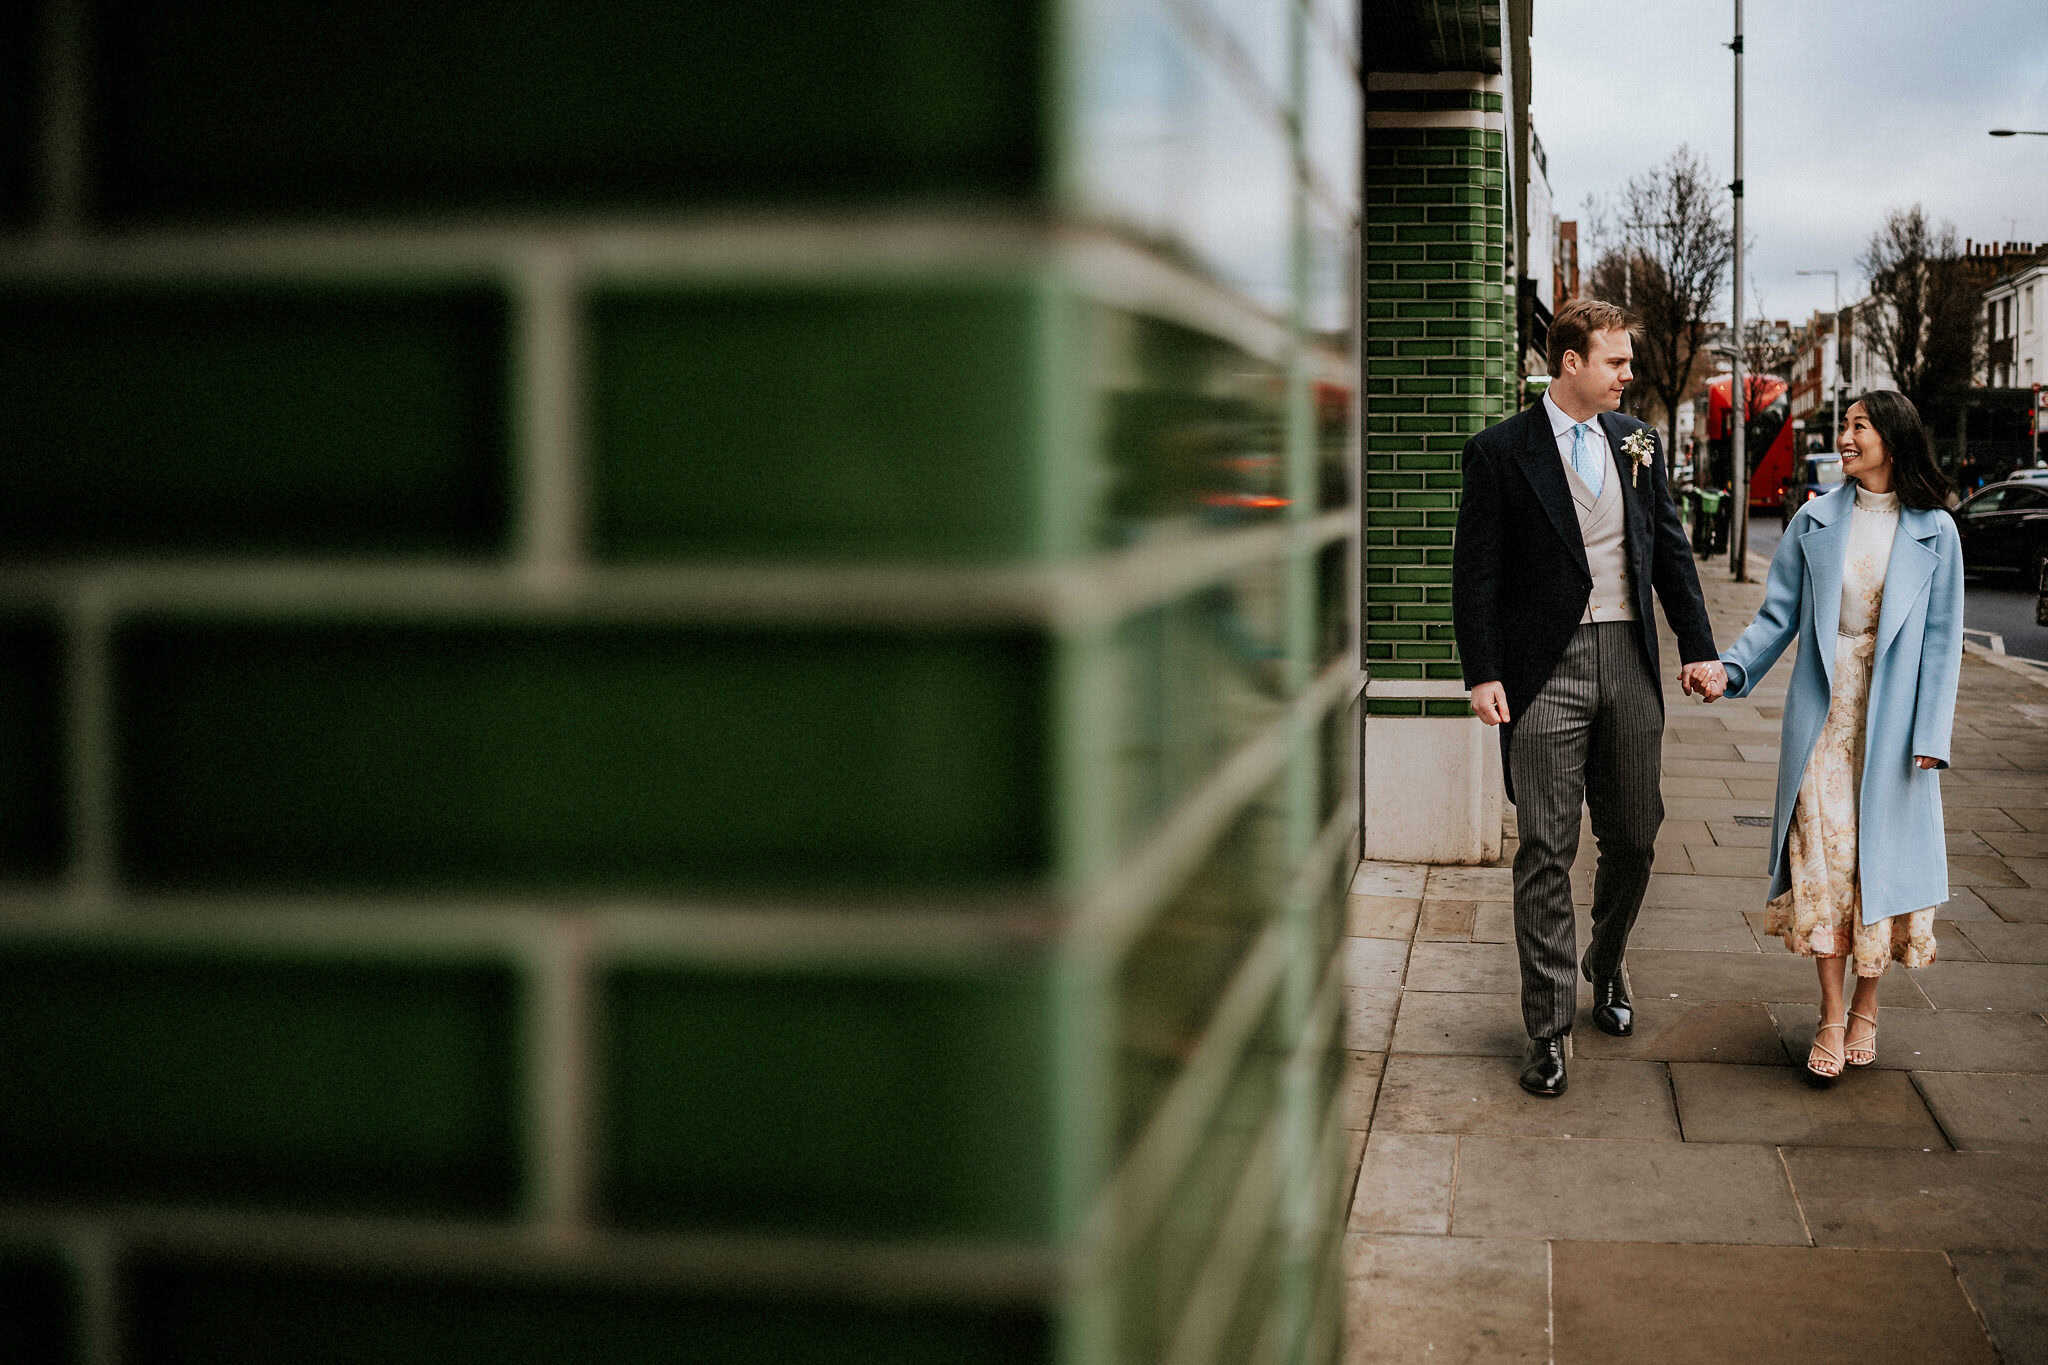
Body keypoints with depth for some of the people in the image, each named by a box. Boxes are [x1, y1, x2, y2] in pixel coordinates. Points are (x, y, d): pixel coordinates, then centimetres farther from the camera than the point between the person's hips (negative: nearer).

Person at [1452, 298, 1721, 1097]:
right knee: (1547, 852, -2)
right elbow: (1476, 573, -4)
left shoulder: (1638, 442, 10)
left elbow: (1670, 550, 14)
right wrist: (1482, 674, -11)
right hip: (1546, 669, -4)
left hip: (1628, 663, 4)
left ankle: (1607, 968, 38)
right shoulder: (1500, 452, -4)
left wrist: (1697, 646, 8)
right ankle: (1549, 1027, 4)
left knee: (1633, 838, 12)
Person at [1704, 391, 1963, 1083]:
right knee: (1822, 855, -2)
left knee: (1882, 858, 4)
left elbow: (1941, 639, 0)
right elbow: (1779, 616, 6)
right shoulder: (1815, 520, 5)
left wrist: (1929, 736, -6)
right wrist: (1730, 667, -11)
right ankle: (1831, 1017, 7)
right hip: (1822, 715, 1)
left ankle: (1865, 1011, 20)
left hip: (1891, 723, -1)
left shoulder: (1934, 532, 1)